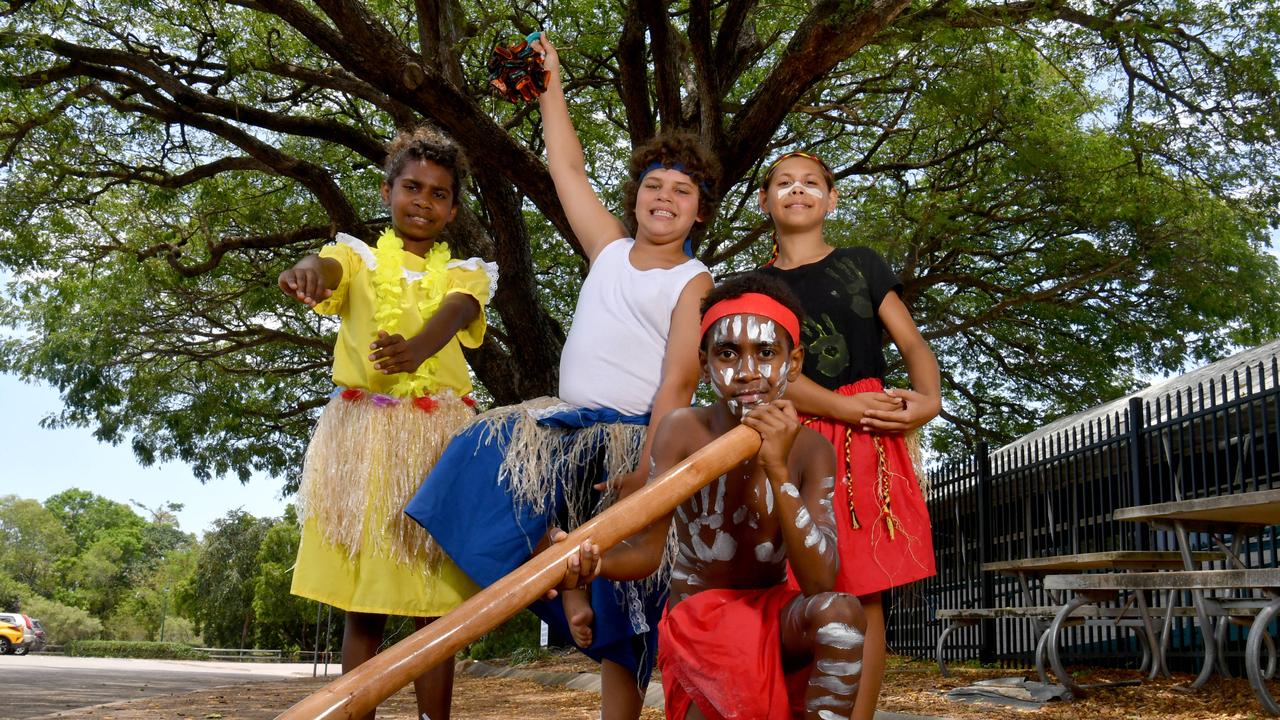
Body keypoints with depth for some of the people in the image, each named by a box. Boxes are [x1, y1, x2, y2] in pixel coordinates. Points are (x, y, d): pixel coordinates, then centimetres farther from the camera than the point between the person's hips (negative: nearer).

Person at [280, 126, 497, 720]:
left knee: (434, 606, 1)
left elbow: (453, 313, -13)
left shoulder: (464, 273, 11)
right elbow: (327, 270, -15)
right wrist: (307, 268, -41)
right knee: (362, 608, 1)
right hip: (361, 434, 0)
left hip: (437, 441, 1)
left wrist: (416, 348, -37)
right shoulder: (359, 258, 10)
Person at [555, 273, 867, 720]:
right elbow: (647, 547, -19)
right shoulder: (684, 432, -15)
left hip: (774, 613, 2)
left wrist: (778, 471, -34)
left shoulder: (810, 450, -14)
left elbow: (820, 582, -24)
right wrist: (591, 561, -43)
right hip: (698, 620, -1)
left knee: (840, 611, -30)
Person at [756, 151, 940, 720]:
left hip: (868, 443, 0)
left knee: (864, 595, -3)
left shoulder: (862, 264, 15)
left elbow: (911, 342, 9)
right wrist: (847, 407, -14)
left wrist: (928, 398, -14)